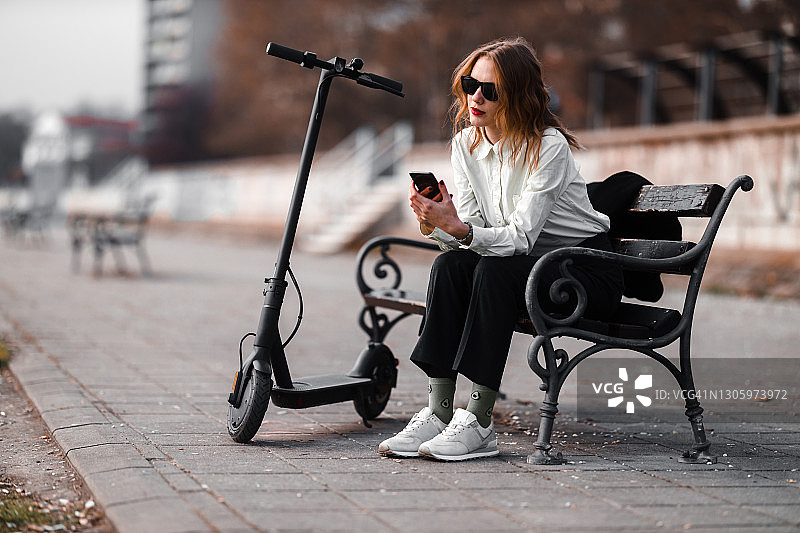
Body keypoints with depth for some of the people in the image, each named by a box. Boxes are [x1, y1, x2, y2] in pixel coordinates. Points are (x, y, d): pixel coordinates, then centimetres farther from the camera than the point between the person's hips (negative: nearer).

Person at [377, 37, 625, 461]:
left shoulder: (549, 146, -19)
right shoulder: (465, 143, 0)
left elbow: (520, 237, -26)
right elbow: (466, 232, -4)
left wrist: (460, 228, -41)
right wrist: (436, 224, -26)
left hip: (588, 270, -6)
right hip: (524, 266, 6)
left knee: (495, 270, -33)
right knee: (448, 265, -23)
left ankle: (479, 424, -30)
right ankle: (438, 413, -24)